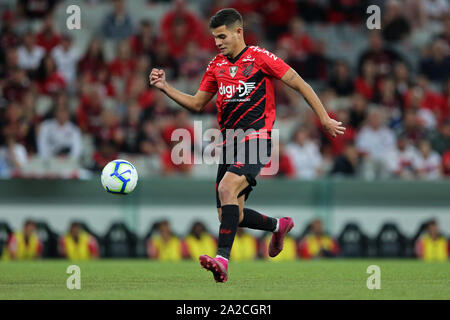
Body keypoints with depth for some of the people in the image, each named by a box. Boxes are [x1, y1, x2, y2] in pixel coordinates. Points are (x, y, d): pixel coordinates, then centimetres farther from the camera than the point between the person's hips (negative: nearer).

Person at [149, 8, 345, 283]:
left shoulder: (260, 58, -5)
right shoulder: (217, 66, 13)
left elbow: (300, 85, -2)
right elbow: (197, 104, 20)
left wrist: (325, 119, -4)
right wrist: (165, 87, 7)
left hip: (256, 139, -7)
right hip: (230, 144, 7)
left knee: (227, 188, -30)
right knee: (230, 216, 5)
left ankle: (222, 260, -35)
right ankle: (279, 226, 33)